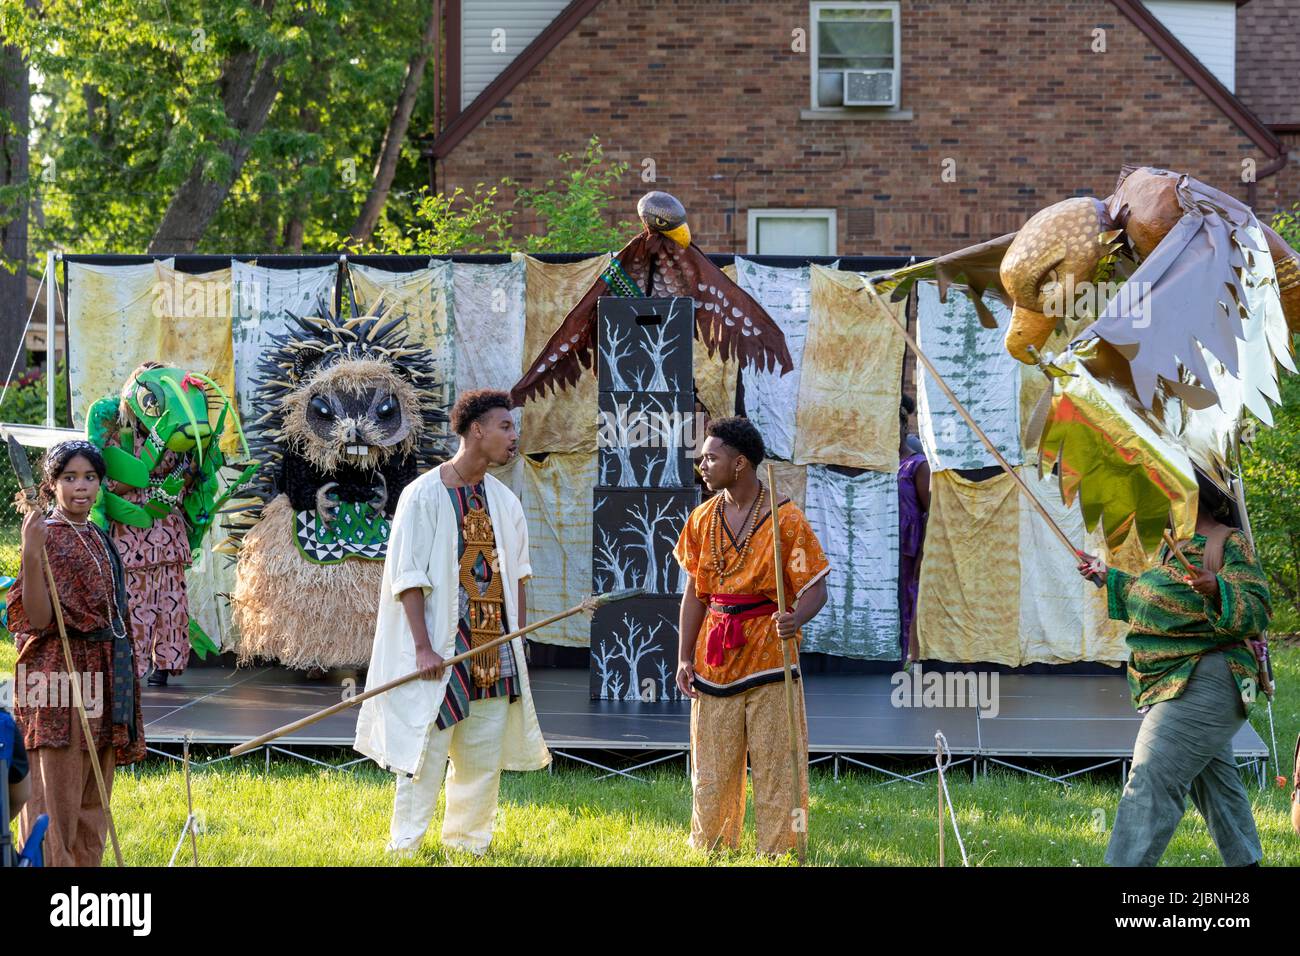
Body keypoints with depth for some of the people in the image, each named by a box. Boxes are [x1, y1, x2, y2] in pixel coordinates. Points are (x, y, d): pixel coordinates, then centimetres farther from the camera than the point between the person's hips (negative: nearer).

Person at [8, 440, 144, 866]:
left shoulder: (97, 538, 14)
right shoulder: (47, 536, -9)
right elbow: (37, 618, -19)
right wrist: (30, 555, -31)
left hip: (102, 681, 8)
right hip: (62, 679, -8)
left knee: (91, 802, 10)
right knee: (55, 801, -7)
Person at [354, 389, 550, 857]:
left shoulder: (503, 500, 11)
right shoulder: (424, 495, -7)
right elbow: (408, 577, -10)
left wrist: (518, 644, 9)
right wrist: (423, 648, -16)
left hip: (495, 655, 6)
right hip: (443, 651, -6)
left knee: (485, 758, 8)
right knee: (426, 754, -4)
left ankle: (468, 844, 19)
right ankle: (404, 848, 4)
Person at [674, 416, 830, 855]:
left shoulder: (785, 519, -8)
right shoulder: (702, 520, 8)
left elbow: (815, 589, -9)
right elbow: (695, 593, 13)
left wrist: (795, 619, -30)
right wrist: (685, 658, 7)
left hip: (769, 657, -5)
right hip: (715, 662, 5)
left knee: (776, 768, -2)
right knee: (711, 770, 8)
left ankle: (778, 854, 6)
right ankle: (709, 853, 19)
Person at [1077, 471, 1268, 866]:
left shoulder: (1230, 544, -12)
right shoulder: (1176, 544, 17)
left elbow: (1256, 612, -21)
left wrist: (1216, 590, -38)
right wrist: (1108, 577, 36)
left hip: (1203, 682, -10)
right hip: (1172, 684, 10)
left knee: (1153, 779, -18)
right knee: (1214, 781, 18)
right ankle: (1245, 860, 28)